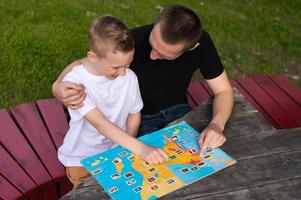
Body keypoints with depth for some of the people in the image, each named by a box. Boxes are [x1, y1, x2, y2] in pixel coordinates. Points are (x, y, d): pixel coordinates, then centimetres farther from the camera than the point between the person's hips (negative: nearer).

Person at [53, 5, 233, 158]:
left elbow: (224, 91, -10)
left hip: (177, 111, 3)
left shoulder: (201, 42, -21)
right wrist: (58, 85, -37)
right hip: (139, 117, -2)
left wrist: (217, 124, -32)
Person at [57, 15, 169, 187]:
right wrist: (140, 149, -37)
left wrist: (127, 150, -3)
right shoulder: (75, 82, -22)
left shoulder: (129, 77, -11)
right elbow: (100, 123, -31)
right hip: (82, 159, -3)